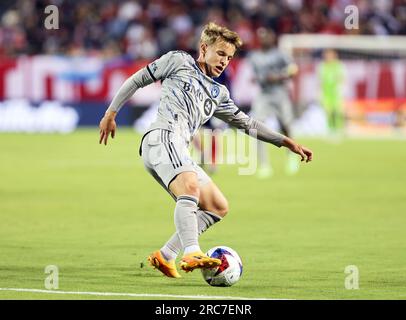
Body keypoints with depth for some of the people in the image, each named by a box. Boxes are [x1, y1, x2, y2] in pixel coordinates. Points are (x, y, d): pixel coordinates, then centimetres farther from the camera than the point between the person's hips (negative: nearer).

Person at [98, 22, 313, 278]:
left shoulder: (218, 93, 31)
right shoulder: (178, 61, 13)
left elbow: (246, 123, 34)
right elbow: (138, 79, 14)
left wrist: (287, 142, 28)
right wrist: (111, 114, 8)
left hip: (180, 152, 8)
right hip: (163, 138, -8)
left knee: (219, 207, 5)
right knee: (191, 187, -33)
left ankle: (165, 257, 2)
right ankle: (192, 254, -50)